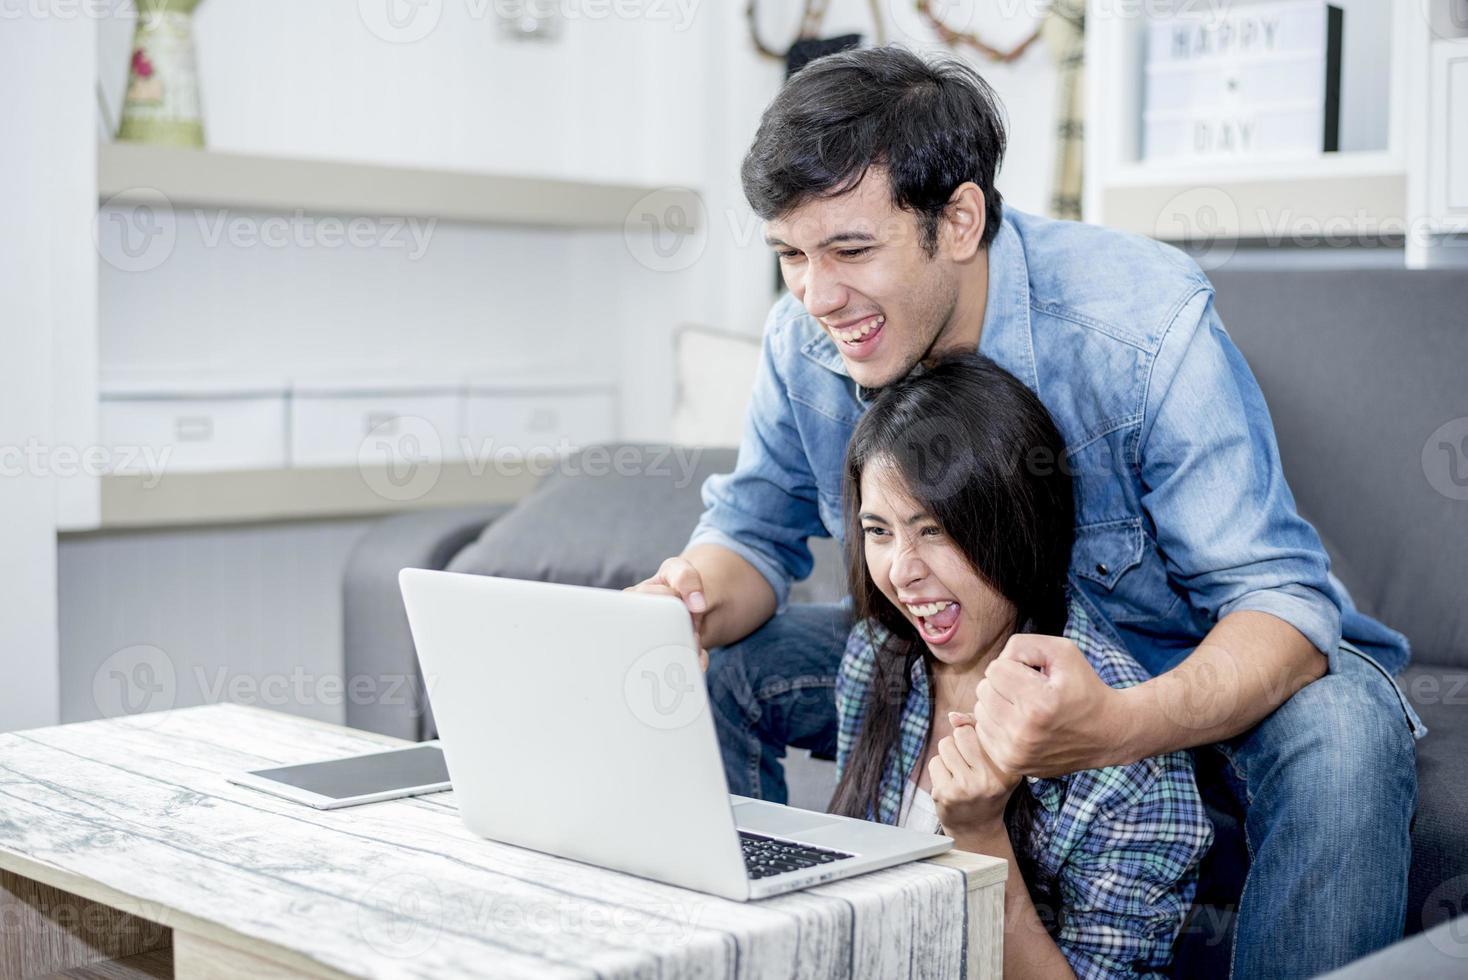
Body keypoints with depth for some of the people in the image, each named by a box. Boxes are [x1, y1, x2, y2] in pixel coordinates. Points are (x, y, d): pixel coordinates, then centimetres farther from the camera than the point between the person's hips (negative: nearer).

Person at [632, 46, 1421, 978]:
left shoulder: (1144, 325, -30)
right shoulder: (805, 342, -14)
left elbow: (1284, 599, -32)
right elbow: (753, 530, 0)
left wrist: (1117, 726, -54)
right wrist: (697, 595, -27)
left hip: (1191, 665, -4)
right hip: (966, 658, 4)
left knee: (1341, 731, -36)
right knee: (708, 668, -10)